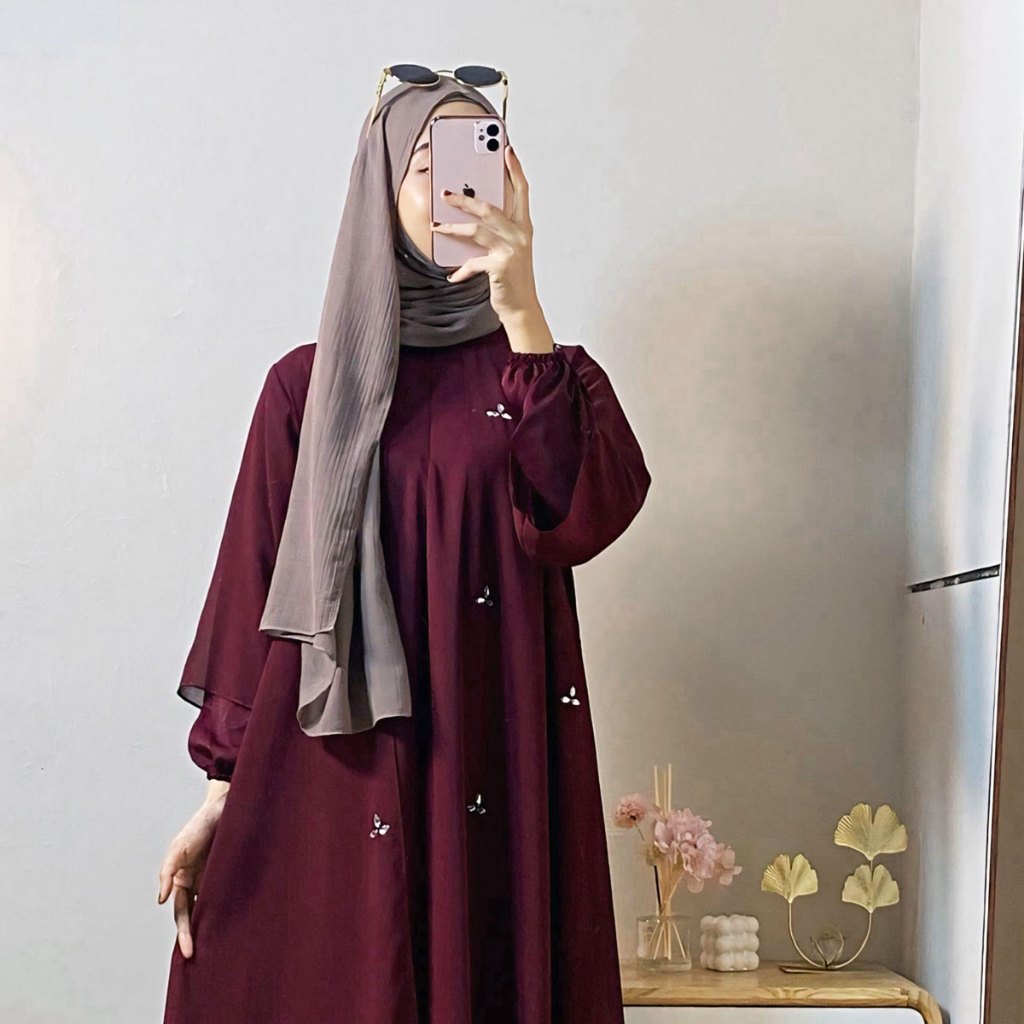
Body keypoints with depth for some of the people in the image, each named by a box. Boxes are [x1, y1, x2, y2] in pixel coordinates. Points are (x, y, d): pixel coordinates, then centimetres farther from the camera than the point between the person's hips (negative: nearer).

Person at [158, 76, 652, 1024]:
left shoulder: (547, 373, 7)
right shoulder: (307, 383, 6)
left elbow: (590, 515, -14)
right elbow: (253, 587, 4)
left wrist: (522, 315, -20)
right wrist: (223, 786, -1)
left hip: (497, 780, 1)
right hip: (329, 773, 0)